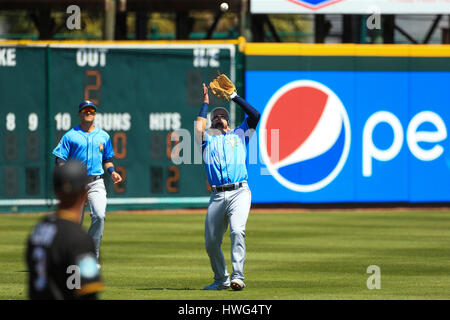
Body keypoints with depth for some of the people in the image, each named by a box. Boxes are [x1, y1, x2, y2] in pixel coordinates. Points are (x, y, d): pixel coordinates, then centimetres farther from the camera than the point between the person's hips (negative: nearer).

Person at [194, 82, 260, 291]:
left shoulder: (239, 134, 21)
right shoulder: (208, 139, 22)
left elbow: (255, 115, 10)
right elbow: (198, 128, 2)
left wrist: (234, 97, 13)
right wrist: (205, 103, 14)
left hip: (239, 193, -3)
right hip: (217, 196, 3)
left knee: (237, 231, -24)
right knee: (211, 242, 3)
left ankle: (237, 277, -28)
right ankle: (221, 280, 21)